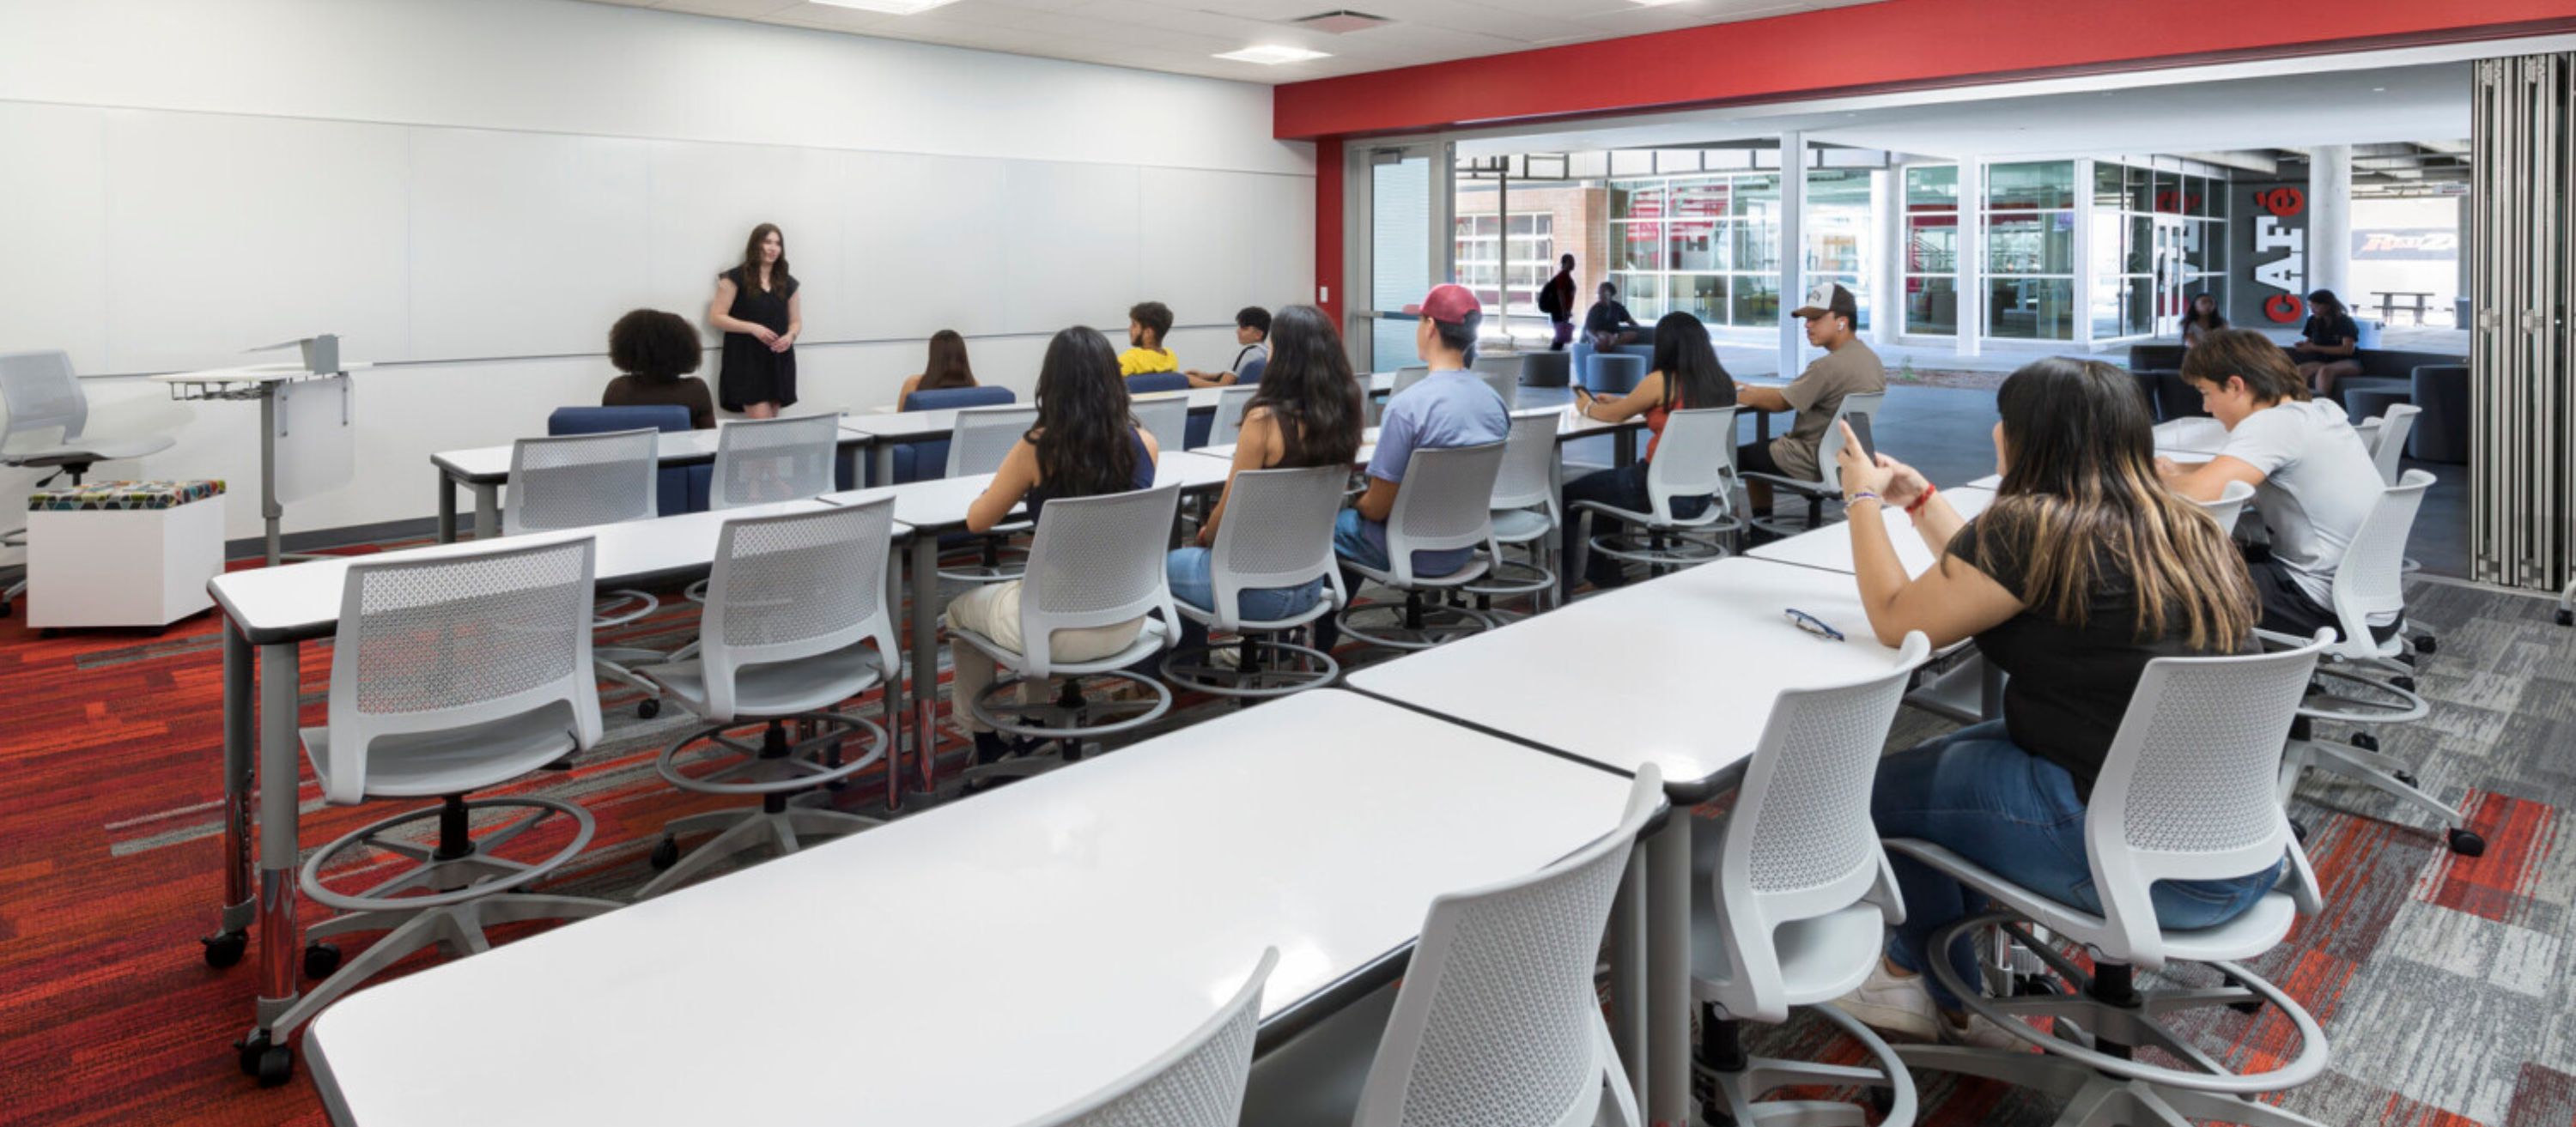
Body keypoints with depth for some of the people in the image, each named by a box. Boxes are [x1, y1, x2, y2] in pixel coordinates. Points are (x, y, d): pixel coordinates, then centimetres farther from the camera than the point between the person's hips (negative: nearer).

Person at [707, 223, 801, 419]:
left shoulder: (787, 283, 13)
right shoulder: (736, 278, -2)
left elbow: (796, 321, 18)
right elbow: (715, 317, -4)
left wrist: (790, 336, -5)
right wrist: (753, 328, -16)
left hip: (778, 362, 5)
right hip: (747, 361, -5)